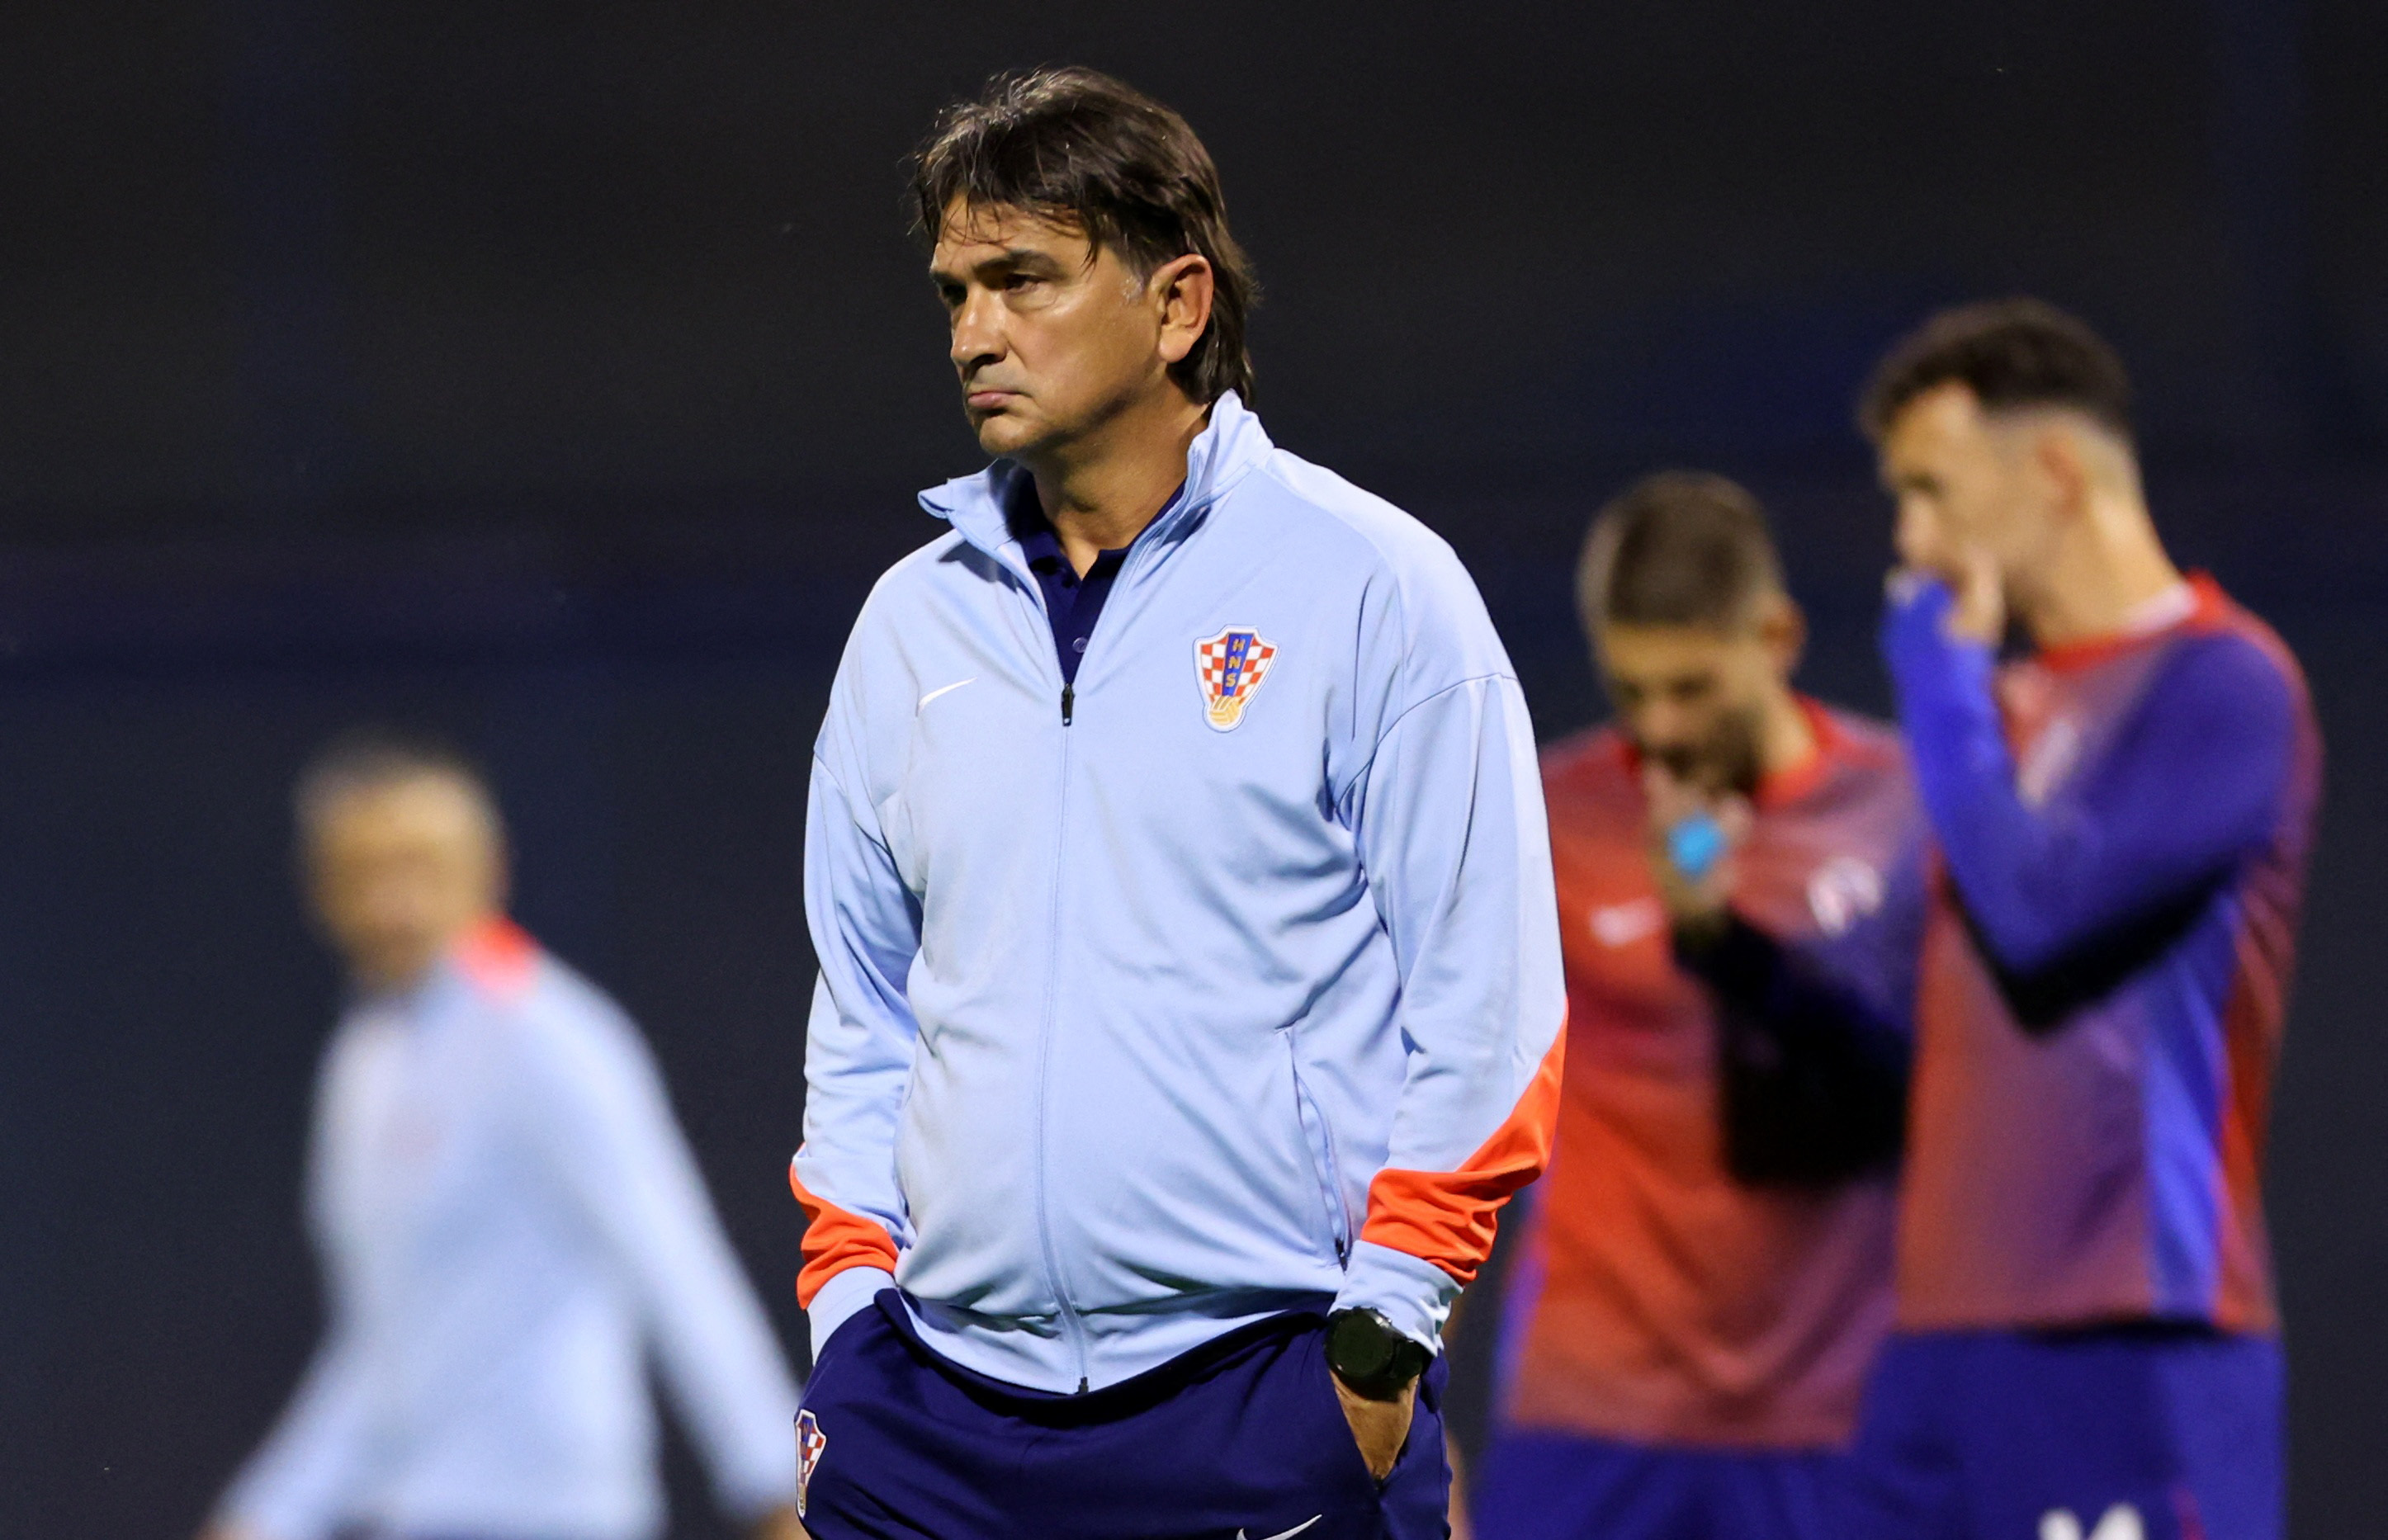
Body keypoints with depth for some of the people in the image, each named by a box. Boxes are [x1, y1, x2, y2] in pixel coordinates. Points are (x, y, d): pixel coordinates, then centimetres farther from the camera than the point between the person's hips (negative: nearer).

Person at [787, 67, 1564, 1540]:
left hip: (1266, 1403, -4)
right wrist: (848, 1306, 9)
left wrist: (1381, 1342, -8)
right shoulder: (913, 622, 14)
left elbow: (1485, 1009, -3)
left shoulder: (1371, 587, -1)